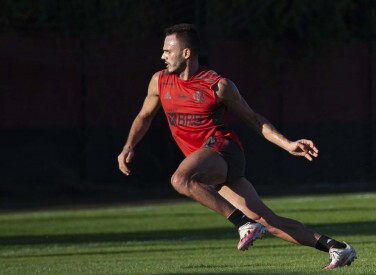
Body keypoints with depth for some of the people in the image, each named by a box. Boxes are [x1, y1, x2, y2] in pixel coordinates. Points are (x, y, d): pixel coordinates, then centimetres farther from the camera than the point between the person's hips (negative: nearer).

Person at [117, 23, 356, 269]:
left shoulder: (218, 85, -5)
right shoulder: (160, 81, 9)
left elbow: (253, 119, 5)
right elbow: (144, 117, 23)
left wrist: (288, 145, -3)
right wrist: (128, 148, 7)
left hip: (223, 149, -5)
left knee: (181, 180, -35)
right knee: (267, 221, -2)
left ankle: (245, 224, -28)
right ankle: (337, 248, 2)